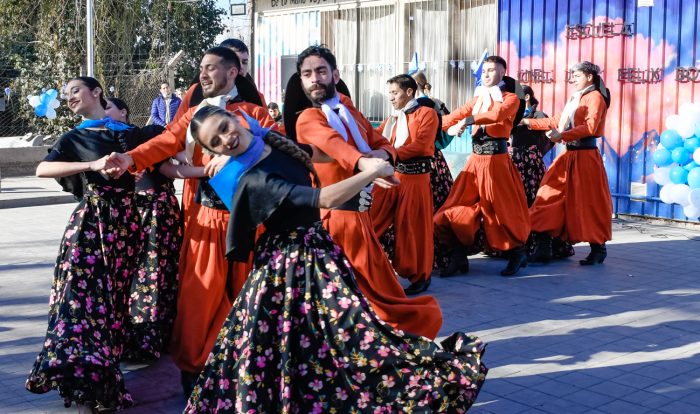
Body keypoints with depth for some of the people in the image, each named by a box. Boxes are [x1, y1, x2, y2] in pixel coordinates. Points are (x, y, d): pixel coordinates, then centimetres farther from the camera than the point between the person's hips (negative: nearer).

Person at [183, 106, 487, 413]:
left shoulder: (273, 141, -5)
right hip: (291, 264, -4)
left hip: (317, 248, 4)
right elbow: (326, 200, -31)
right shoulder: (253, 181, -25)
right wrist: (373, 171, -20)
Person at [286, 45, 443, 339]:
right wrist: (364, 163, -52)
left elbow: (381, 143, 16)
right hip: (337, 214, -7)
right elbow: (332, 142, -32)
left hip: (358, 211, 7)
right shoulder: (308, 118, -11)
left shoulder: (347, 107, 14)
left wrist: (382, 154, -10)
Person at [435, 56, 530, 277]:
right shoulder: (478, 99, 17)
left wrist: (469, 120, -34)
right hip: (475, 159, 6)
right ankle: (459, 257, 10)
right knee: (458, 207, 3)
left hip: (496, 159, -6)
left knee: (502, 208, 0)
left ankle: (517, 255, 17)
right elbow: (456, 116, 9)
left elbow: (498, 114, -23)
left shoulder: (510, 98, -2)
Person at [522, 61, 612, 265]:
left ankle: (598, 249, 11)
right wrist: (530, 123, 24)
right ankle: (543, 248, 2)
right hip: (568, 155, 8)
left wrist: (562, 135, -26)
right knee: (550, 197, 1)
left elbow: (590, 127, -19)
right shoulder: (574, 99, 20)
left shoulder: (595, 97, -6)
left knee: (588, 202, -3)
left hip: (585, 156, -8)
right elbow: (557, 121, 26)